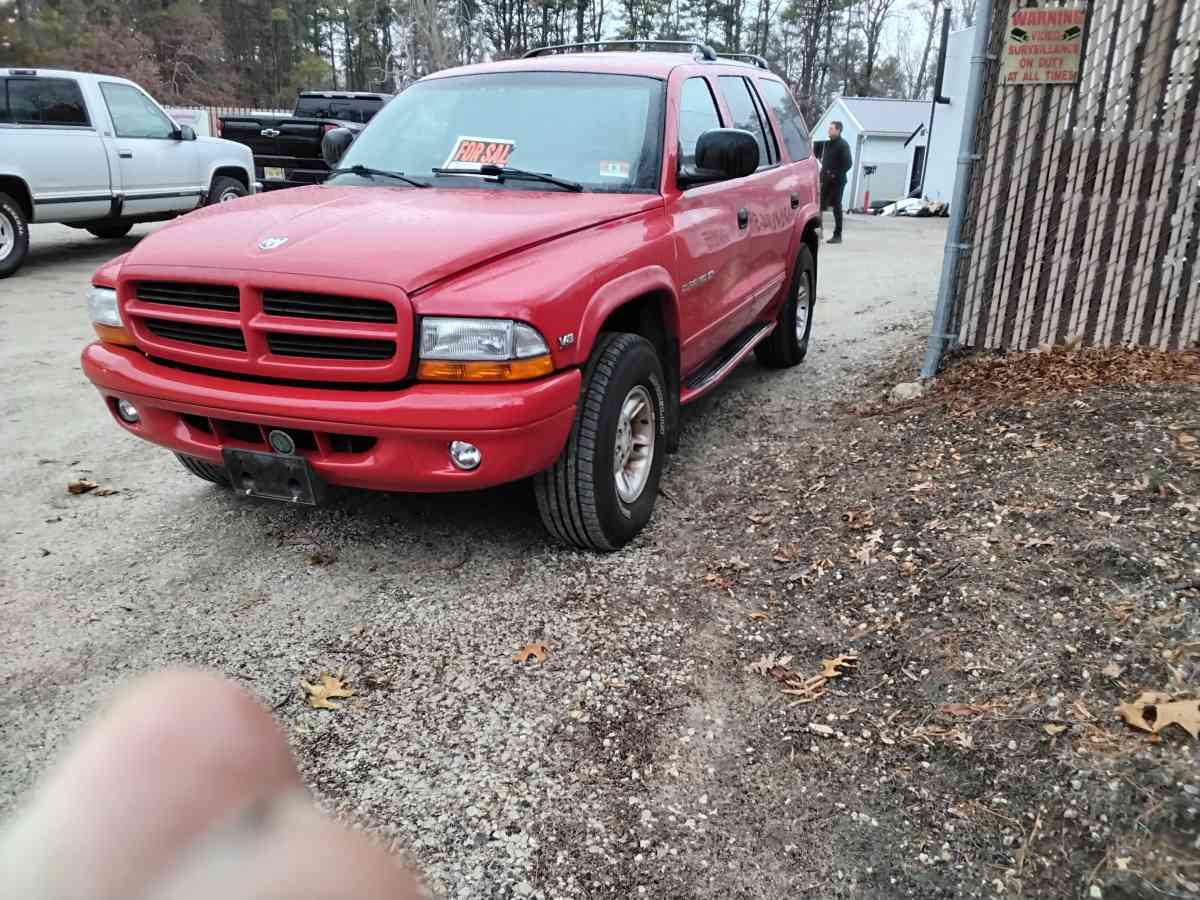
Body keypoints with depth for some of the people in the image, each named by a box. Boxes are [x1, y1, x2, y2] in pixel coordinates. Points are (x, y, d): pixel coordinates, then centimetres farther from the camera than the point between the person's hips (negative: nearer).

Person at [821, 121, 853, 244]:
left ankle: (837, 235, 3)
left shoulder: (843, 145, -8)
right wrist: (823, 175, 9)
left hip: (837, 182, -7)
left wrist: (835, 175, -18)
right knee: (820, 205, 5)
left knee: (836, 207, -2)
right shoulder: (828, 144, 14)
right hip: (826, 181, 7)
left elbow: (848, 163, -15)